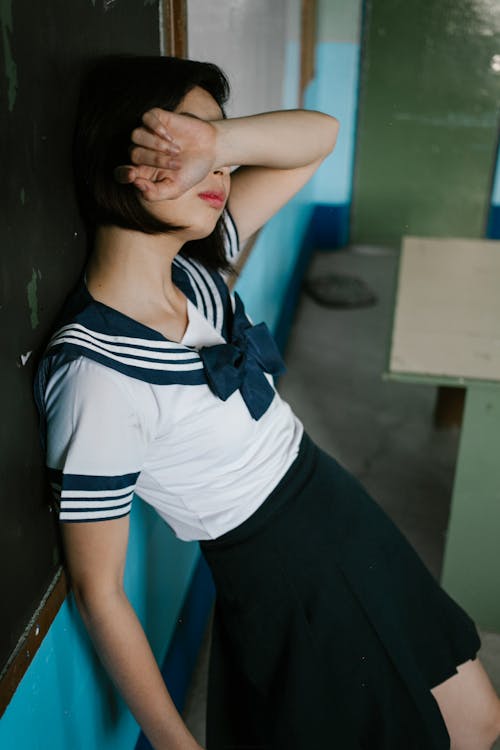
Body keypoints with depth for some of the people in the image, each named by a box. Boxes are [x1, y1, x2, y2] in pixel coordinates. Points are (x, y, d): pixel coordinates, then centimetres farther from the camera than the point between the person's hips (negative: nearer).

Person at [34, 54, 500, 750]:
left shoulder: (192, 265, -7)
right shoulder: (95, 372, -29)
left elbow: (320, 134, -4)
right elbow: (98, 590, -20)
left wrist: (217, 141, -25)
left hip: (339, 510, 8)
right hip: (286, 591, -7)